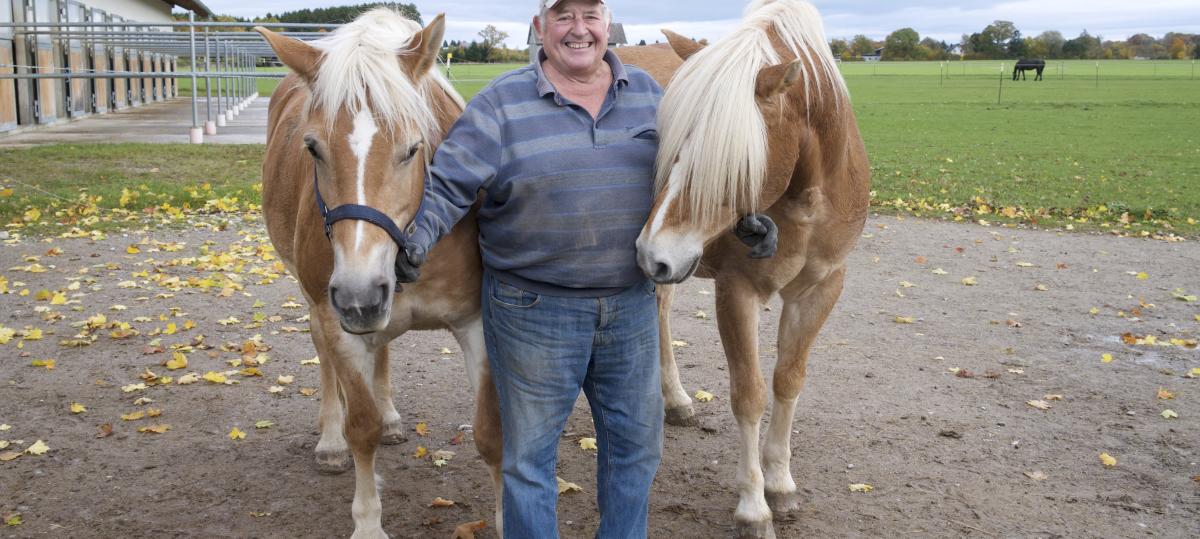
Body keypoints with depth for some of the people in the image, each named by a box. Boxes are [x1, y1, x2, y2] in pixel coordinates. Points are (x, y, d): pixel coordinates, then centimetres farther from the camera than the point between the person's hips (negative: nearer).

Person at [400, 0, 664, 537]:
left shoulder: (648, 94, 5)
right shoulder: (503, 103, -7)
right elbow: (448, 187, -11)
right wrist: (414, 240, -27)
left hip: (632, 305, 4)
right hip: (534, 312, -4)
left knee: (636, 442, 17)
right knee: (530, 452, 10)